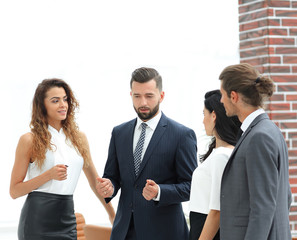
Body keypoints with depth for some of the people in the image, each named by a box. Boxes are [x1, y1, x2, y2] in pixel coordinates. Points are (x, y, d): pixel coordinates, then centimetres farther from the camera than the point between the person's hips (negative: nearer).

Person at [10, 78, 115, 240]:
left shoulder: (79, 138, 11)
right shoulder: (30, 140, -3)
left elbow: (95, 181, 20)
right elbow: (14, 191, -3)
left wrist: (112, 214, 21)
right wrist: (49, 175, -15)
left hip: (67, 219, 4)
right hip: (38, 219, -4)